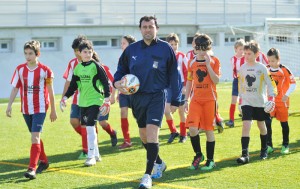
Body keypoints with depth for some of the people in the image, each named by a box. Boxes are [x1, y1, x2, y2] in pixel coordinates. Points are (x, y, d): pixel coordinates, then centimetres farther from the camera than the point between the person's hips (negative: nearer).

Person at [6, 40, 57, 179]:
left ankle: (32, 168, -19)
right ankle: (44, 161, 34)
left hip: (40, 109, -5)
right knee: (35, 137, 17)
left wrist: (53, 110, 6)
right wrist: (9, 105, -5)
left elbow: (50, 91, 1)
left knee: (35, 137, -15)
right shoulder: (20, 69, 2)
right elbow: (15, 88, 5)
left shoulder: (45, 70, -7)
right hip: (26, 109, 5)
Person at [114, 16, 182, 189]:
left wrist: (175, 101, 0)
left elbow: (174, 75, 1)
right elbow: (121, 69, 15)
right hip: (137, 97, 5)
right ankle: (159, 164, 37)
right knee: (143, 135, 13)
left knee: (152, 133, -16)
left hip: (157, 97, -5)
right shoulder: (132, 49, 4)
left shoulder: (165, 49, -4)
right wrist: (117, 82, -7)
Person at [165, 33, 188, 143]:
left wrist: (185, 86, -9)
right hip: (169, 87, 2)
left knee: (181, 111, 5)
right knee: (166, 111, -9)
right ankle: (173, 132, 9)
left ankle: (183, 134, 16)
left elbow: (186, 72, -2)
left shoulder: (182, 56, -2)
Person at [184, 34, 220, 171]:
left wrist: (208, 64, -17)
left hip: (210, 99, -2)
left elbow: (216, 80, -12)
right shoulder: (192, 63, 8)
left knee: (208, 130, 0)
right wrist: (186, 99, 11)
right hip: (196, 99, 2)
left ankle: (210, 160, 11)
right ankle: (198, 155, 9)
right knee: (192, 128, -12)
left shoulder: (214, 61, -1)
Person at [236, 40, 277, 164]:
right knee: (246, 125, -13)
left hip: (260, 102, -1)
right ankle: (245, 154, -19)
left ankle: (264, 150, 33)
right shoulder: (242, 68, 1)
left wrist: (271, 98, -13)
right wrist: (241, 98, 15)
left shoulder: (262, 68, -6)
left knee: (261, 125, 12)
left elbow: (270, 83, -4)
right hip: (247, 102, 1)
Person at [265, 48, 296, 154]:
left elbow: (293, 83, -6)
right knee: (267, 122, -7)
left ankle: (285, 145, 19)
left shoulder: (284, 70, -10)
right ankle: (269, 146, 1)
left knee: (284, 123, 6)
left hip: (282, 101, -2)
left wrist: (287, 94, -16)